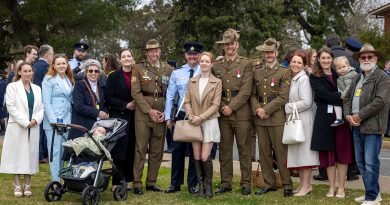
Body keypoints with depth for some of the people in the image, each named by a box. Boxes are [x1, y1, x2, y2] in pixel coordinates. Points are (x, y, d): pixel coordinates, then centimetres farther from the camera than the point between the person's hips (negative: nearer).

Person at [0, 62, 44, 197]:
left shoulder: (37, 88, 14)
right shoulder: (12, 87, 1)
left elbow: (41, 108, 11)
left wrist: (36, 120, -9)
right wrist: (25, 122, -13)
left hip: (33, 128, 4)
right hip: (17, 127, -4)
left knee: (30, 155, 4)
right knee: (17, 155, -2)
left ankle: (27, 185, 10)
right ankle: (17, 186, 4)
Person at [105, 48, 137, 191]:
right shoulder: (113, 77, 2)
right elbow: (108, 98, -4)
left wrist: (137, 104, -6)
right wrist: (126, 105, -12)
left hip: (134, 117, 3)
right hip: (119, 117, -2)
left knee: (131, 149, 3)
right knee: (119, 151, -3)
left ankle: (128, 180, 12)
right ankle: (117, 182, 3)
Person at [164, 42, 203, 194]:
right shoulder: (177, 73, 3)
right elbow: (170, 96, 5)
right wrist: (168, 117, 1)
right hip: (181, 115, 2)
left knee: (195, 151, 7)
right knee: (177, 150, 5)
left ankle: (192, 184, 18)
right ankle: (175, 183, 16)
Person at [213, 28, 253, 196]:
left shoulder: (246, 64, 2)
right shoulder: (216, 66, 12)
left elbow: (246, 90, -7)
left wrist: (231, 107, -12)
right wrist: (222, 107, -6)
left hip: (241, 114, -3)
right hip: (222, 114, 3)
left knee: (244, 149, 2)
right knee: (224, 149, 6)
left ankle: (246, 183, 9)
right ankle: (225, 183, 14)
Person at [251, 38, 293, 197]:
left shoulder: (284, 73, -1)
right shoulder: (256, 71, 13)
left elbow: (283, 97, -8)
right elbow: (253, 94, 10)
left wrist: (266, 110, -13)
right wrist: (257, 109, -7)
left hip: (277, 118, -4)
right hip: (259, 118, 4)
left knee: (281, 152, -3)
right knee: (264, 152, 9)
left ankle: (287, 185, 5)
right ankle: (269, 184, 19)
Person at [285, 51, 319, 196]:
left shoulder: (304, 79, -13)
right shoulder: (292, 79, 12)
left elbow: (306, 102, -20)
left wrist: (287, 108, -15)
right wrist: (287, 109, 3)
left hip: (303, 119, -8)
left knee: (303, 150, -3)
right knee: (296, 151, 11)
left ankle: (306, 186, 3)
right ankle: (302, 184, 19)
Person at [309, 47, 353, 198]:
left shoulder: (339, 75, 9)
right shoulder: (314, 77, 3)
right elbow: (323, 94, -10)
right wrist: (340, 97, -17)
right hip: (324, 117, -1)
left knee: (342, 151, 1)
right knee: (328, 152, 3)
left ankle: (341, 188, 10)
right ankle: (332, 187, 13)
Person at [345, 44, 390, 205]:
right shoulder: (357, 79, 20)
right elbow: (347, 98, 18)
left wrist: (359, 116, -15)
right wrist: (348, 115, -1)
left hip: (372, 126, -8)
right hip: (357, 126, 8)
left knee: (370, 163, -8)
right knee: (360, 162, 13)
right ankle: (373, 192, 25)